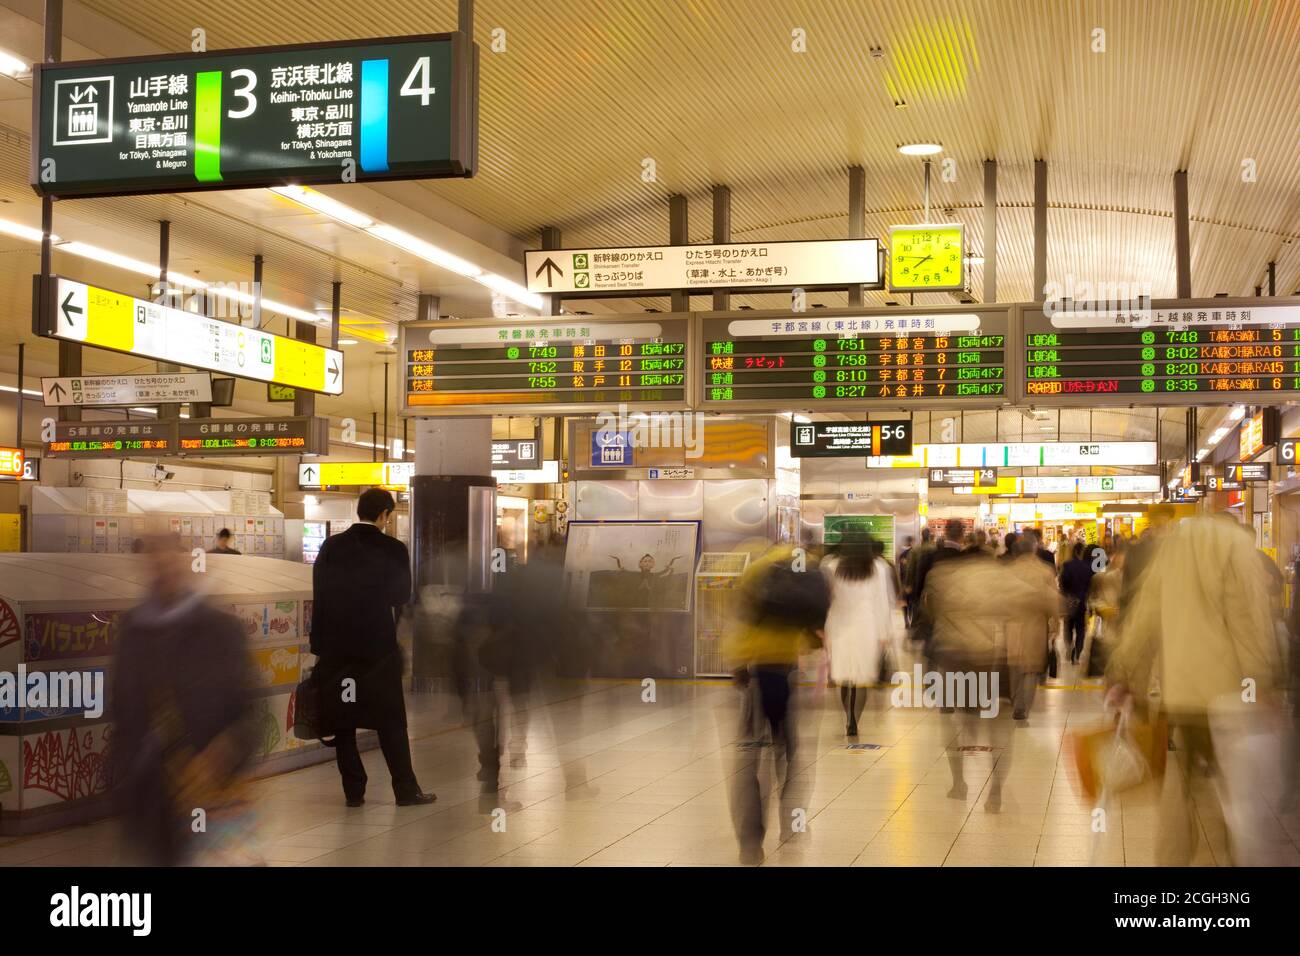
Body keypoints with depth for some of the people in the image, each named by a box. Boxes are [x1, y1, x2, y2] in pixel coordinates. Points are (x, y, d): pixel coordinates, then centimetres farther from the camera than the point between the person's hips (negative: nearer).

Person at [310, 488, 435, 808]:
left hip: (336, 646, 2)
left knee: (342, 721, 8)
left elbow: (318, 592, 1)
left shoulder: (331, 547, -2)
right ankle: (406, 790, 7)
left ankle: (354, 791, 9)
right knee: (391, 721, 6)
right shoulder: (393, 550, -9)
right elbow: (402, 595, -2)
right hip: (378, 644, -2)